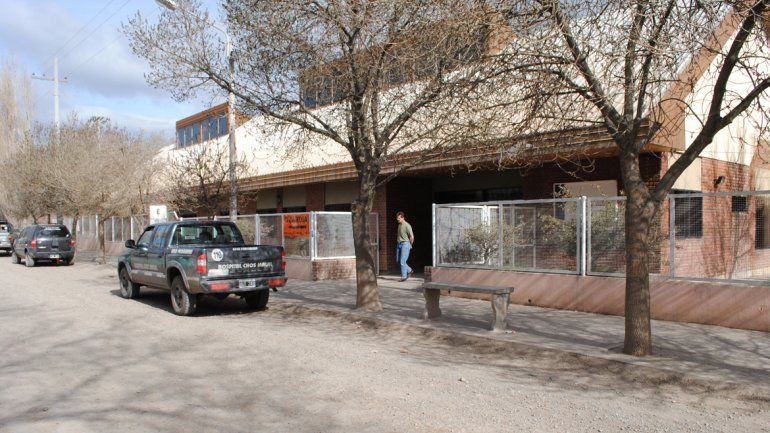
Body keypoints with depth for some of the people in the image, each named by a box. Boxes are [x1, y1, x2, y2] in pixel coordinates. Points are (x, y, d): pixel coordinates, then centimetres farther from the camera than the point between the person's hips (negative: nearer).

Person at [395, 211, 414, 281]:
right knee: (398, 260, 10)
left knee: (402, 261, -8)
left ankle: (404, 277, 1)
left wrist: (410, 245, -3)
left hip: (405, 244, -9)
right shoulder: (399, 225, 12)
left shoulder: (407, 226, -15)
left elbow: (412, 237, -15)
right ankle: (409, 271, 26)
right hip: (399, 244, 9)